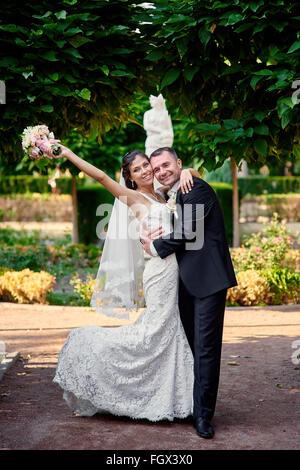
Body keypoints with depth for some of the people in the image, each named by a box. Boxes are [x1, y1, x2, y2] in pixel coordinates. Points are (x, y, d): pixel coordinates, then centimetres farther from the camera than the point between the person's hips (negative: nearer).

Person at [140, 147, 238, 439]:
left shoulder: (196, 188, -8)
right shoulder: (170, 199, 20)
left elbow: (187, 231, -16)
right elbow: (152, 227, 21)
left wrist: (156, 248, -4)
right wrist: (146, 237, -3)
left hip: (207, 279, -9)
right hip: (186, 283, 9)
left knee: (206, 347, -6)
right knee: (189, 345, 14)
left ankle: (203, 414, -2)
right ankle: (188, 405, 25)